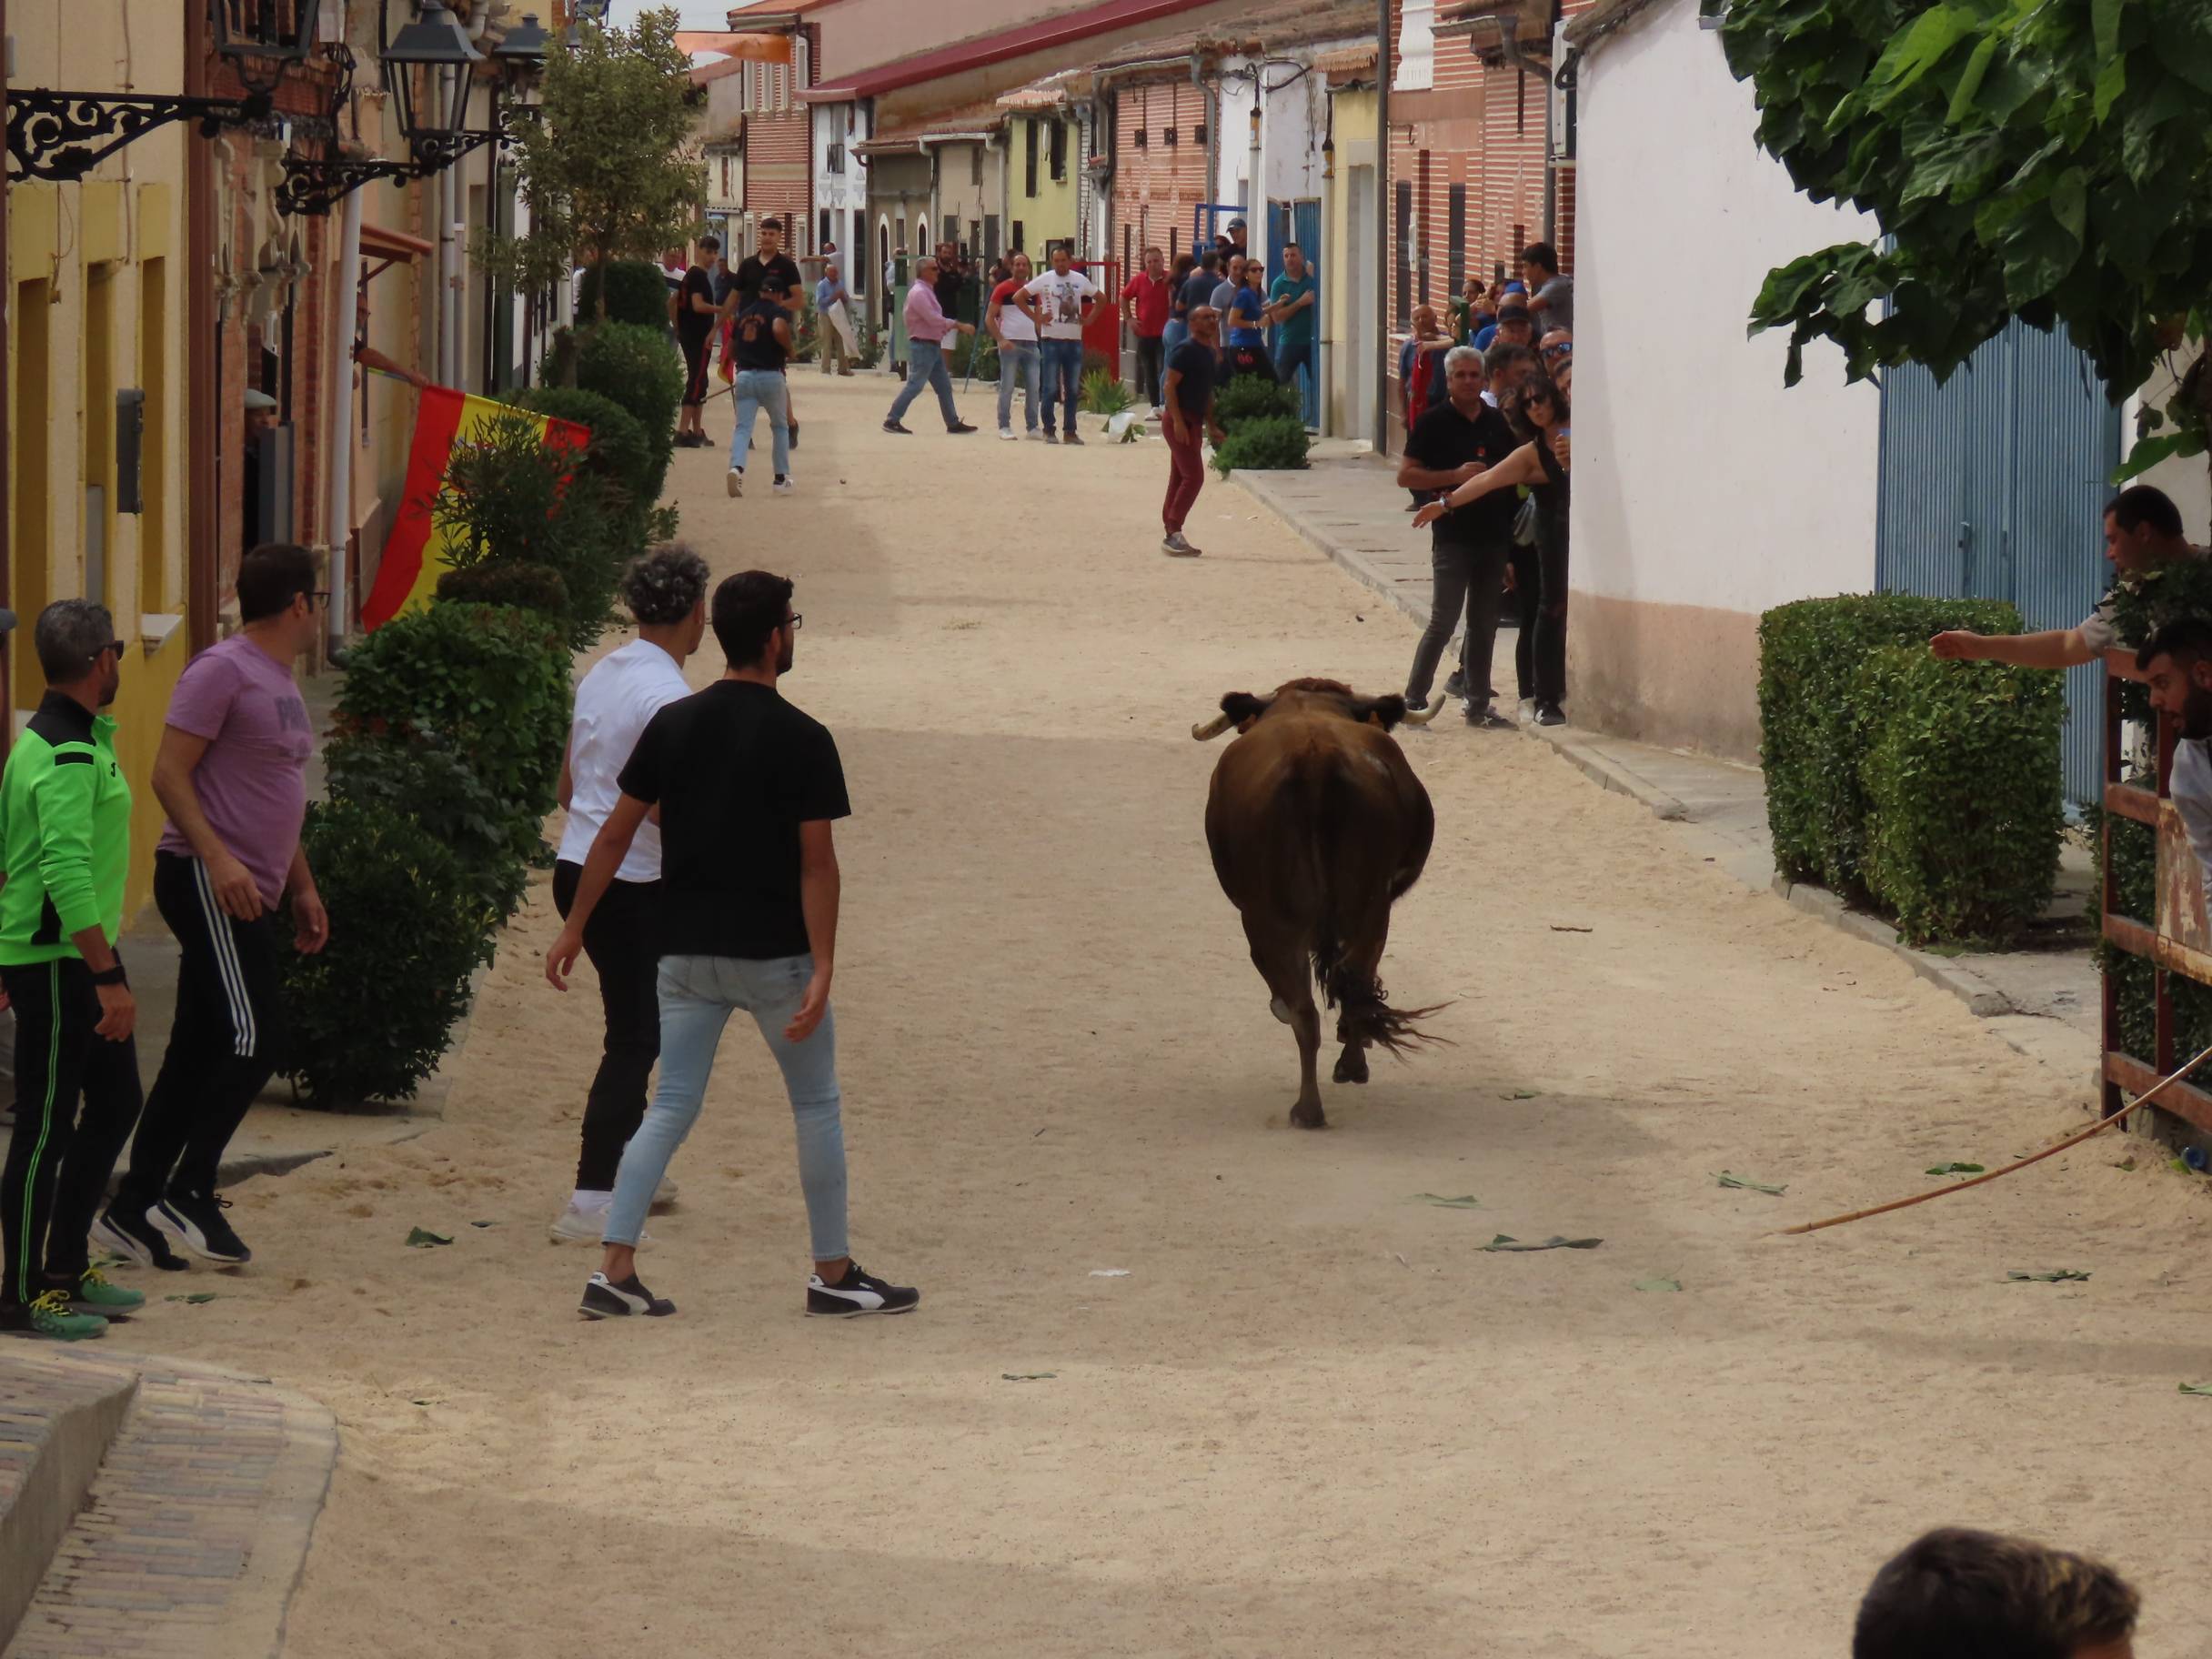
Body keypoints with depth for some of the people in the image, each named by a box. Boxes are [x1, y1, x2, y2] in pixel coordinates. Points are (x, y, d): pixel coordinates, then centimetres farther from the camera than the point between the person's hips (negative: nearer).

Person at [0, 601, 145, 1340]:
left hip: (76, 954, 10)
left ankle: (67, 1270, 24)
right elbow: (67, 876, -27)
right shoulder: (69, 758, -20)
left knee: (115, 1103, 17)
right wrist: (109, 979, -26)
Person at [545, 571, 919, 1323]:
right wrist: (822, 969, -14)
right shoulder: (802, 741, -11)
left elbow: (615, 834, 4)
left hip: (687, 951, 4)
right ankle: (834, 1275, 17)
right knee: (816, 1107, 11)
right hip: (775, 952, -4)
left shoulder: (672, 725, 2)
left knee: (671, 1108, 7)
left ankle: (615, 1271, -4)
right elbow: (817, 864, -13)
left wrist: (574, 927, 11)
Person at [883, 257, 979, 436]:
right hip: (923, 345, -10)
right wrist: (959, 326, -18)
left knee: (944, 386, 10)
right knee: (915, 384, -9)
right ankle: (891, 420, -5)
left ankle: (953, 423, 14)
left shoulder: (927, 292, 17)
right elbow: (934, 319, -22)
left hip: (933, 346, 10)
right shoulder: (919, 293, -15)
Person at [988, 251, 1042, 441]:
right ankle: (1004, 427, 1)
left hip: (1031, 344, 4)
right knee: (1007, 387, -4)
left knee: (1033, 387, 3)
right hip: (1010, 344, -4)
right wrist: (1001, 340, -13)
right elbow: (989, 318, -2)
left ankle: (1033, 427, 9)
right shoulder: (1003, 289, 0)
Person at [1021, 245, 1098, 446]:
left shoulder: (1080, 280, 6)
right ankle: (1049, 431, 5)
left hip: (1074, 340, 3)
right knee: (1051, 388, -1)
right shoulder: (1045, 280, -3)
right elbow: (1019, 297, -2)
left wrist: (1088, 319, 7)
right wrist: (1036, 318, -6)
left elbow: (1100, 298, 19)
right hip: (1052, 340, -3)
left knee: (1073, 389, 7)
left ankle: (1070, 431, 13)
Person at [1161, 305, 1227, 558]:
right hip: (1180, 421, -9)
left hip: (1194, 422, 9)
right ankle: (1174, 533, -16)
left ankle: (1171, 536, 12)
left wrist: (1212, 426, 21)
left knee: (1180, 479, 10)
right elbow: (1170, 386, -17)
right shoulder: (1186, 350, -12)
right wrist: (1178, 421, -23)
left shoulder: (1211, 354, 16)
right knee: (1193, 476, -15)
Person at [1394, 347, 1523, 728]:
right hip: (1453, 536, -5)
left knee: (1484, 625, 10)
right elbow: (1405, 475, -6)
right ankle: (1414, 700, -3)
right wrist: (1454, 476, -17)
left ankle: (1479, 705, 15)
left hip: (1493, 537, 5)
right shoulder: (1434, 423, -3)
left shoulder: (1499, 424, 11)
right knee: (1443, 622, -9)